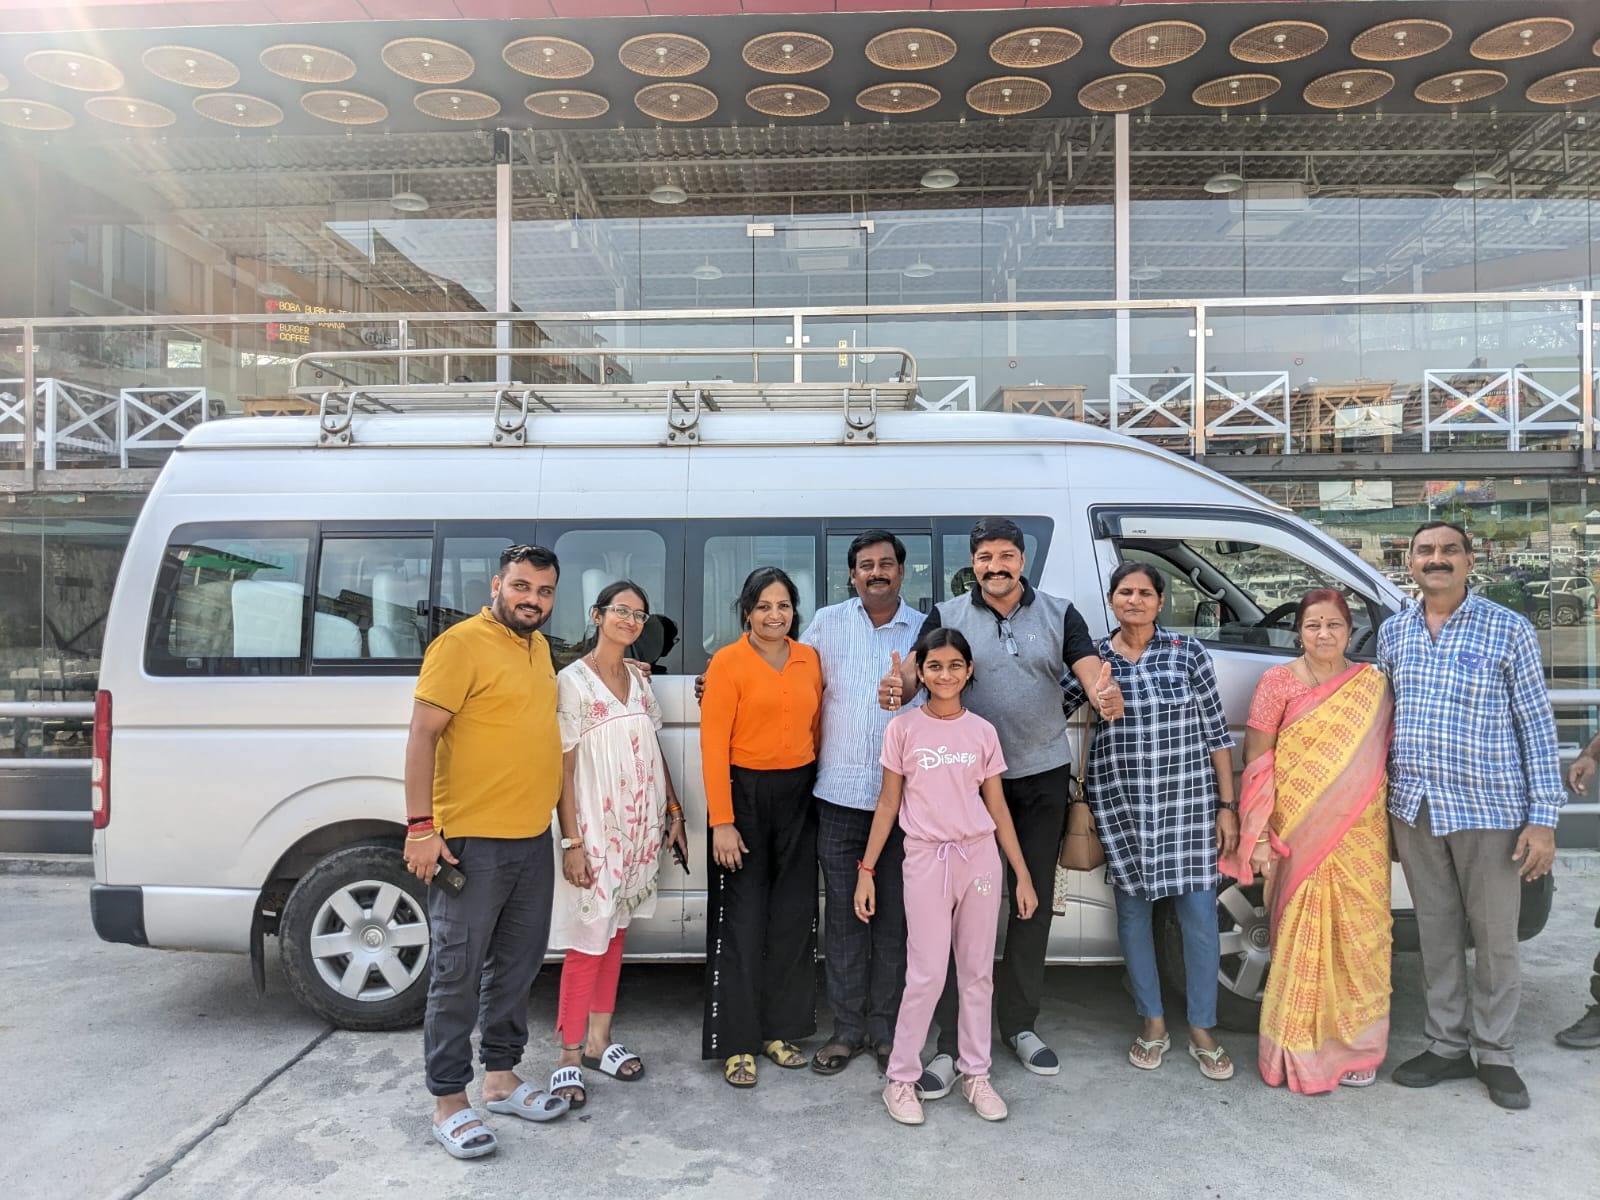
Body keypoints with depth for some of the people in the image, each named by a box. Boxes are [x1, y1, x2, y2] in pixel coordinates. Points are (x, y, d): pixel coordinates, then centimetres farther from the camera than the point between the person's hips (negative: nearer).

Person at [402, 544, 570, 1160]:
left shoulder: (538, 646, 13)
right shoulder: (461, 644, -13)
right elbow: (422, 734, -16)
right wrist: (421, 826, -20)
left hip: (533, 838, 8)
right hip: (471, 842, -8)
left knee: (517, 966, 17)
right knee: (458, 973, 2)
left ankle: (501, 1076, 32)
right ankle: (448, 1102, 15)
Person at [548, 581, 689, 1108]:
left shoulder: (639, 679, 9)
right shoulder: (573, 681, -9)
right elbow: (562, 768, -11)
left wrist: (673, 812, 10)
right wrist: (571, 841, -15)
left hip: (641, 825, 6)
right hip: (596, 827, -6)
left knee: (616, 934, 13)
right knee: (589, 941, -4)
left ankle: (599, 1040, 24)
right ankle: (569, 1056, 8)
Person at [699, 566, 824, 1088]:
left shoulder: (809, 659, 7)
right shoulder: (728, 662, -8)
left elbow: (816, 728, 12)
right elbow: (714, 744, -11)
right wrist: (722, 821, -15)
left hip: (799, 796, 5)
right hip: (745, 794, -5)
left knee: (794, 917, 10)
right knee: (743, 922, -1)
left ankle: (779, 1029, 25)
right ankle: (738, 1044, 11)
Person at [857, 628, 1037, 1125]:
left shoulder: (982, 731, 3)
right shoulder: (903, 729, -2)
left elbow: (997, 807, 7)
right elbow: (888, 804, 2)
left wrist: (1023, 875, 6)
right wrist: (866, 869, -1)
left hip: (979, 856, 3)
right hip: (926, 859, -2)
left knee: (977, 972, 9)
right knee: (927, 976, -3)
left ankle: (975, 1074, 24)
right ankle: (901, 1079, 13)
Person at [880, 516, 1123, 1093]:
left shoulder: (1058, 614, 3)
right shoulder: (946, 617, -1)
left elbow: (1091, 671, -8)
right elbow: (914, 671, -13)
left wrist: (1106, 695, -33)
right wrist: (895, 687, -38)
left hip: (1043, 774, 2)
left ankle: (1020, 1024, 28)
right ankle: (952, 1041, 7)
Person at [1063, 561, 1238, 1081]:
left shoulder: (1188, 652, -1)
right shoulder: (1091, 658, 2)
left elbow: (1216, 732, 1)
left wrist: (1227, 806, 0)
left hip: (1188, 800, -1)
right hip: (1118, 802, 1)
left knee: (1199, 914, 2)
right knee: (1133, 911, 10)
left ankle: (1202, 1030, 21)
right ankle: (1153, 1024, 27)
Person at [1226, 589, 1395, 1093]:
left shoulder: (1372, 685, 7)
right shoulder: (1279, 682, -2)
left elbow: (1383, 757, 13)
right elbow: (1256, 764, -2)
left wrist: (1393, 826, 6)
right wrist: (1259, 837, -6)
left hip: (1359, 835, 3)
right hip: (1299, 837, -3)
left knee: (1359, 938, 7)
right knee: (1303, 939, 1)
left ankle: (1354, 1047, 24)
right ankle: (1300, 1052, 15)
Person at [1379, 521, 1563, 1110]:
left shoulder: (1509, 630, -5)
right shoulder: (1392, 632, 7)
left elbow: (1536, 725, -4)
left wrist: (1544, 818, -8)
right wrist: (1380, 792, 10)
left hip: (1488, 808, -3)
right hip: (1414, 807, 3)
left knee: (1494, 936, 8)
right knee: (1436, 932, 13)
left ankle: (1494, 1054, 23)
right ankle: (1447, 1045, 26)